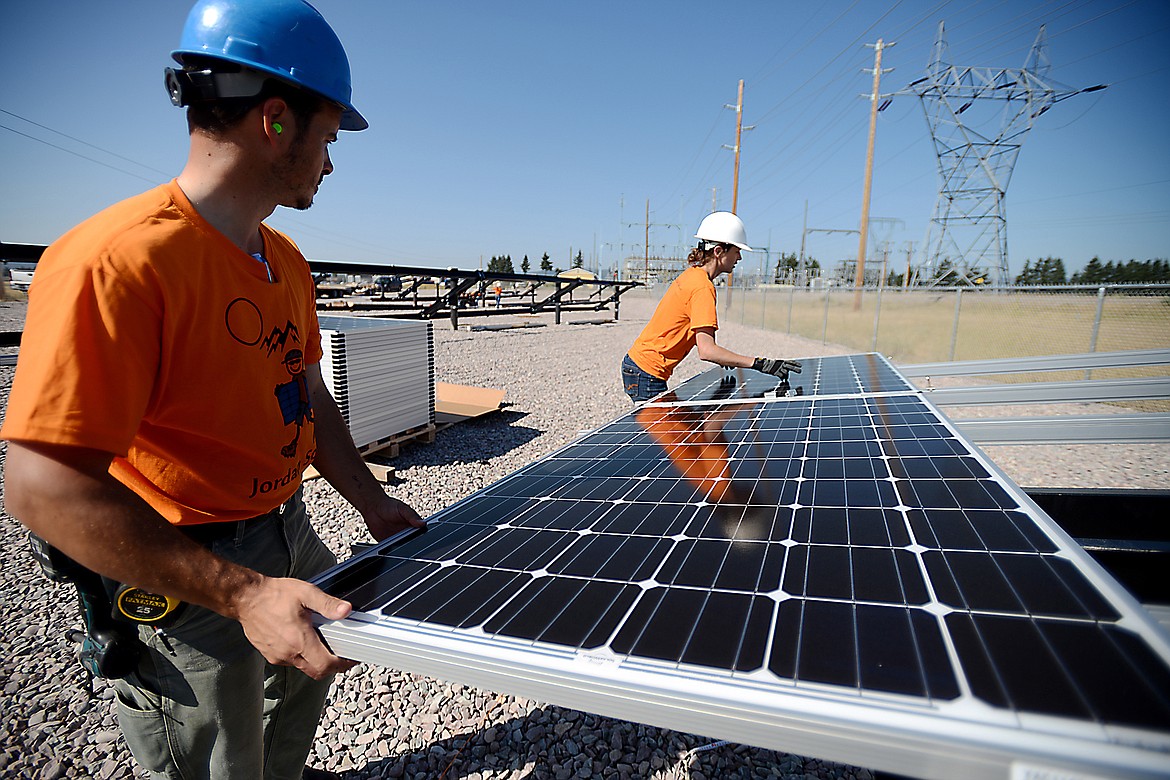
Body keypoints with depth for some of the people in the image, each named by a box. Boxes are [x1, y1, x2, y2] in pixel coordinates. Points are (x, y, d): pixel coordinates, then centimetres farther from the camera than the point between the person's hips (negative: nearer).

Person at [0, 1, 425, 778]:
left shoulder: (287, 261, 3)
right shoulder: (115, 261, -25)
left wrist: (372, 502, 6)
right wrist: (243, 594, -30)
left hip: (287, 537, 9)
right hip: (179, 581, -8)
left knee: (311, 671, 30)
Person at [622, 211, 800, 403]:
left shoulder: (693, 274, 9)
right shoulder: (703, 287, -20)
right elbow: (706, 350, -30)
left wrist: (722, 357, 11)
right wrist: (761, 364, -31)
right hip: (646, 372, -9)